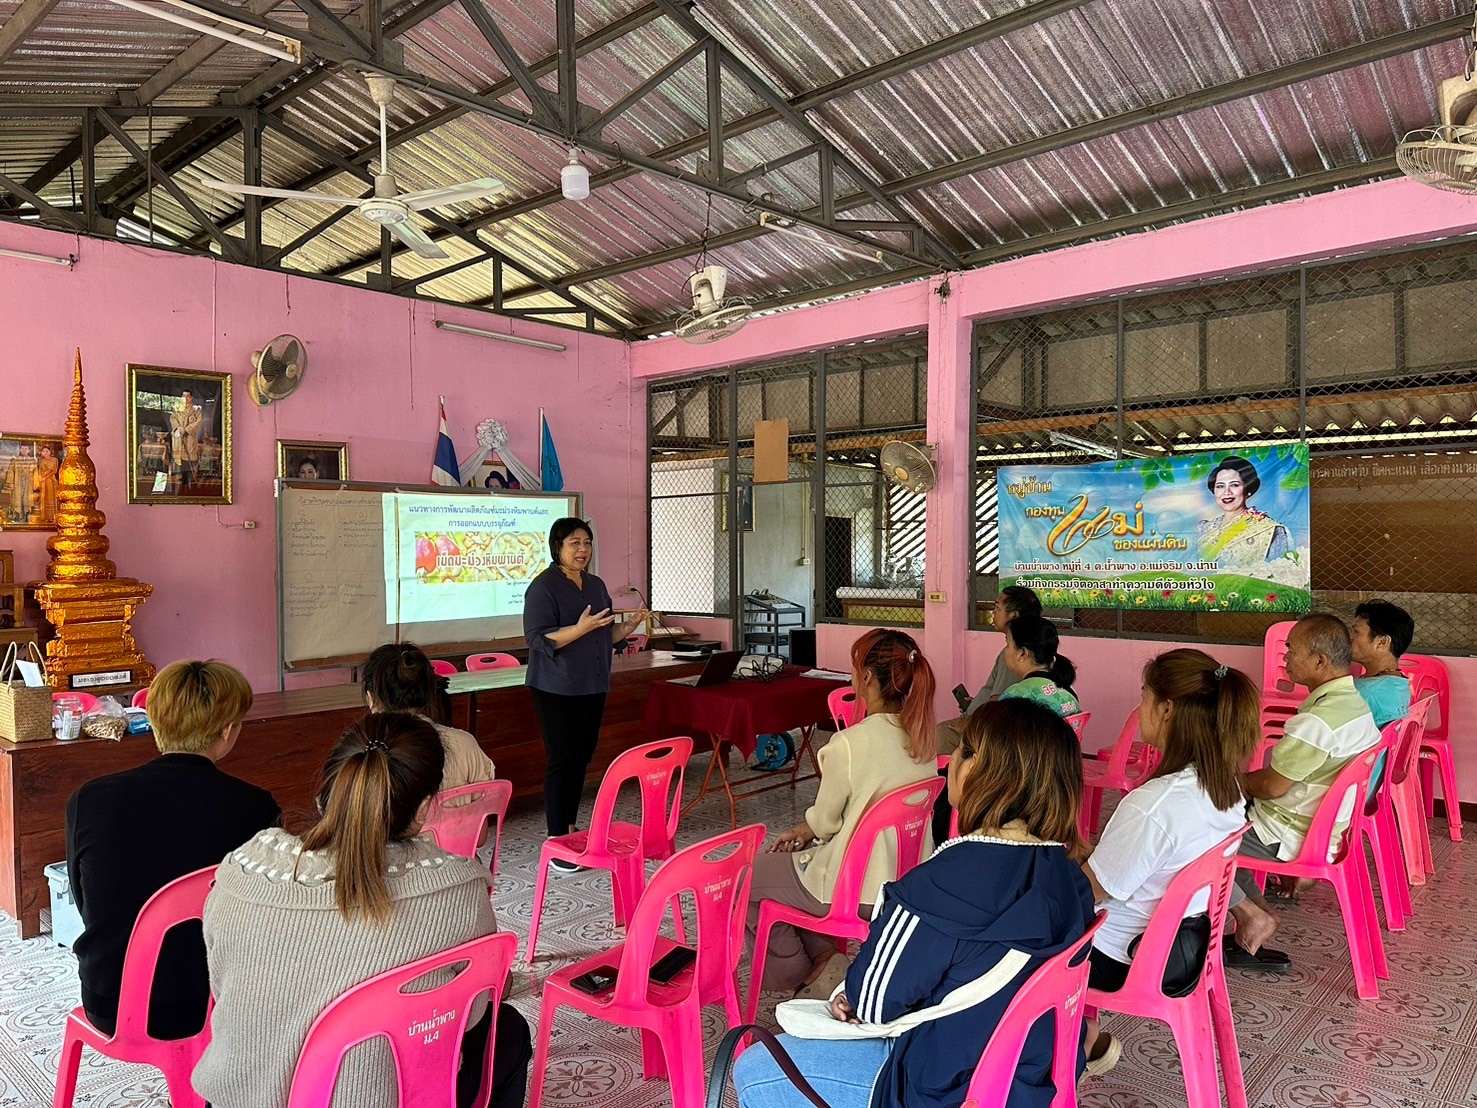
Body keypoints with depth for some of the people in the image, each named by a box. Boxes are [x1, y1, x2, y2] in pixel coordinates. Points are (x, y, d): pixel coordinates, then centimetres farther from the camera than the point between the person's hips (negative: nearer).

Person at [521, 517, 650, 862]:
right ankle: (557, 843, 4)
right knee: (562, 761, -4)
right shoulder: (543, 587, -11)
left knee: (582, 758, 12)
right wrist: (581, 628, -28)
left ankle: (570, 829, 25)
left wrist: (630, 625, 2)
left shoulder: (596, 585, 12)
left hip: (593, 688, 7)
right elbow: (538, 639, -18)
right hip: (557, 690, -7)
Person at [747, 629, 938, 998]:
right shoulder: (923, 738, -3)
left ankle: (791, 973, 23)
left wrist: (801, 830, 12)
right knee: (796, 856, 29)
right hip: (908, 879, 8)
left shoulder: (851, 743, -26)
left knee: (745, 880, 13)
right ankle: (821, 955, 30)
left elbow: (824, 820, -12)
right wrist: (806, 831, 15)